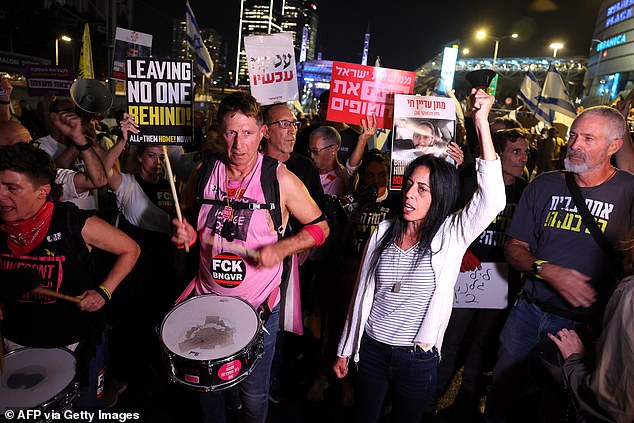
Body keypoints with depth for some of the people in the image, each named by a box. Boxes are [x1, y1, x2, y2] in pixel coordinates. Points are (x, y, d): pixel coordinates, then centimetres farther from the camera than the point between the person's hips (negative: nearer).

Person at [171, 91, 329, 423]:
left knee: (253, 393, 14)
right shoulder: (205, 173, -2)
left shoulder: (280, 179, -14)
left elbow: (320, 227, -6)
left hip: (258, 306, -3)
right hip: (207, 296, 4)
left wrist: (280, 248, -21)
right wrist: (187, 233, -11)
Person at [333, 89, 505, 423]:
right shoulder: (385, 232, -3)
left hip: (418, 359, -2)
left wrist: (482, 124, -33)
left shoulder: (451, 235, -10)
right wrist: (345, 349, 8)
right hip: (371, 349, 2)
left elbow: (492, 199, -28)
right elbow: (362, 292, 3)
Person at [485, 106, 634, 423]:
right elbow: (514, 247, 2)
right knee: (502, 393, 15)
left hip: (586, 325, -2)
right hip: (529, 313, 2)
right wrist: (547, 271, -16)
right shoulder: (544, 186, 0)